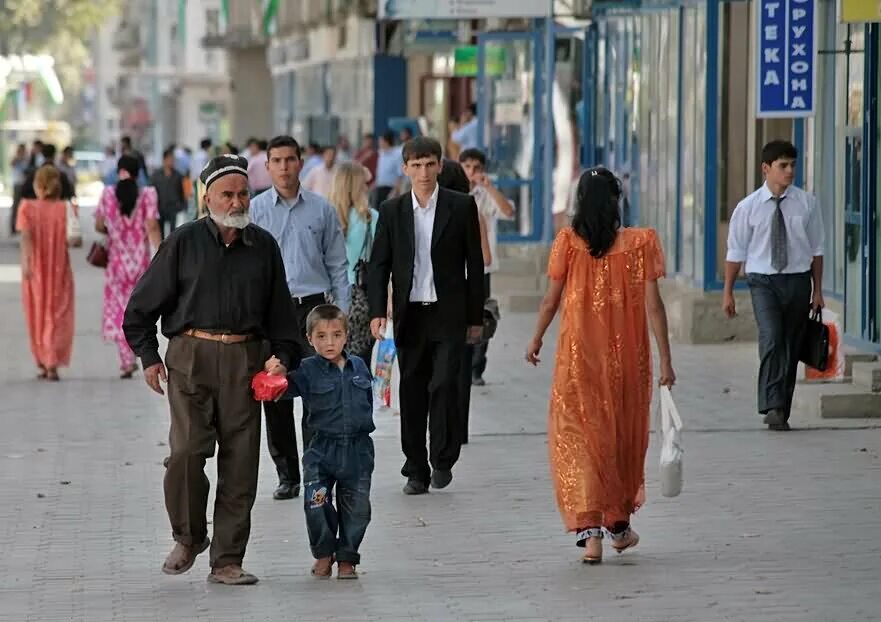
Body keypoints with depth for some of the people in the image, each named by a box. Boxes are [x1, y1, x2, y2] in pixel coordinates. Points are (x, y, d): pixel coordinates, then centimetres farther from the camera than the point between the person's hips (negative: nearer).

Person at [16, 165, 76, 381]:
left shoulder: (27, 207, -7)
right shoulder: (66, 208, -5)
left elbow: (26, 236, -19)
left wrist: (26, 263, -26)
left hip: (35, 270, 0)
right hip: (60, 270, 0)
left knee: (37, 315, 16)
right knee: (57, 317, 4)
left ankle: (41, 363, 22)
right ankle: (52, 364, -12)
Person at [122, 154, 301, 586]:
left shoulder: (263, 246, 11)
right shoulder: (184, 243, 1)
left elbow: (279, 311, 19)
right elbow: (142, 305, 6)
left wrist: (283, 356, 9)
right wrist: (148, 357, 1)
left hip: (245, 359, 3)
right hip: (191, 355, -3)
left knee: (240, 461, 1)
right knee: (187, 450, -15)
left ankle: (227, 561, 8)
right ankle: (188, 538, 10)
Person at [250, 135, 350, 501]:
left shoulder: (321, 210, 5)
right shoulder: (254, 210, 3)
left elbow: (337, 265, 9)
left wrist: (341, 312, 3)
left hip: (312, 307, 0)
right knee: (274, 396, 4)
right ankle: (287, 474, 12)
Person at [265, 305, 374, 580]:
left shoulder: (359, 366, 7)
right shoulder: (309, 370, -5)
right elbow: (289, 386, -20)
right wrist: (278, 373, -38)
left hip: (357, 448, 3)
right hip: (321, 449, -3)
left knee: (356, 508, 6)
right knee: (316, 504, -9)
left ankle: (346, 558, 21)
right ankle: (323, 554, 13)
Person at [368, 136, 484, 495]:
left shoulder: (461, 206, 0)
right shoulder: (392, 211, 6)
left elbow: (474, 263, 3)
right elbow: (379, 264, 7)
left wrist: (476, 317, 3)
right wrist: (377, 312, -5)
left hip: (448, 314, -2)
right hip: (410, 314, 2)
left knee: (443, 384, -13)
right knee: (412, 393, 5)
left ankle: (443, 460, 4)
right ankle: (417, 471, 12)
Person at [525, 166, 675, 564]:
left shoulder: (568, 242, -6)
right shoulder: (639, 243, -5)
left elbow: (551, 300, 0)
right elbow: (653, 304, -7)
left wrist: (536, 340, 16)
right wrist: (665, 359, -3)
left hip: (579, 352, -1)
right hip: (627, 354, 1)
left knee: (579, 435, 2)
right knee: (624, 434, 17)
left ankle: (590, 530, -12)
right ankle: (619, 524, 30)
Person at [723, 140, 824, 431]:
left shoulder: (807, 204, 2)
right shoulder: (748, 208, -1)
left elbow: (816, 249, 8)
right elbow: (736, 252, 5)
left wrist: (817, 290, 7)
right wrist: (728, 292, 5)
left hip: (798, 281, 2)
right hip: (763, 281, -2)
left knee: (791, 348, 6)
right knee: (771, 339, -22)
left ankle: (782, 412, 16)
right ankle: (772, 407, -26)